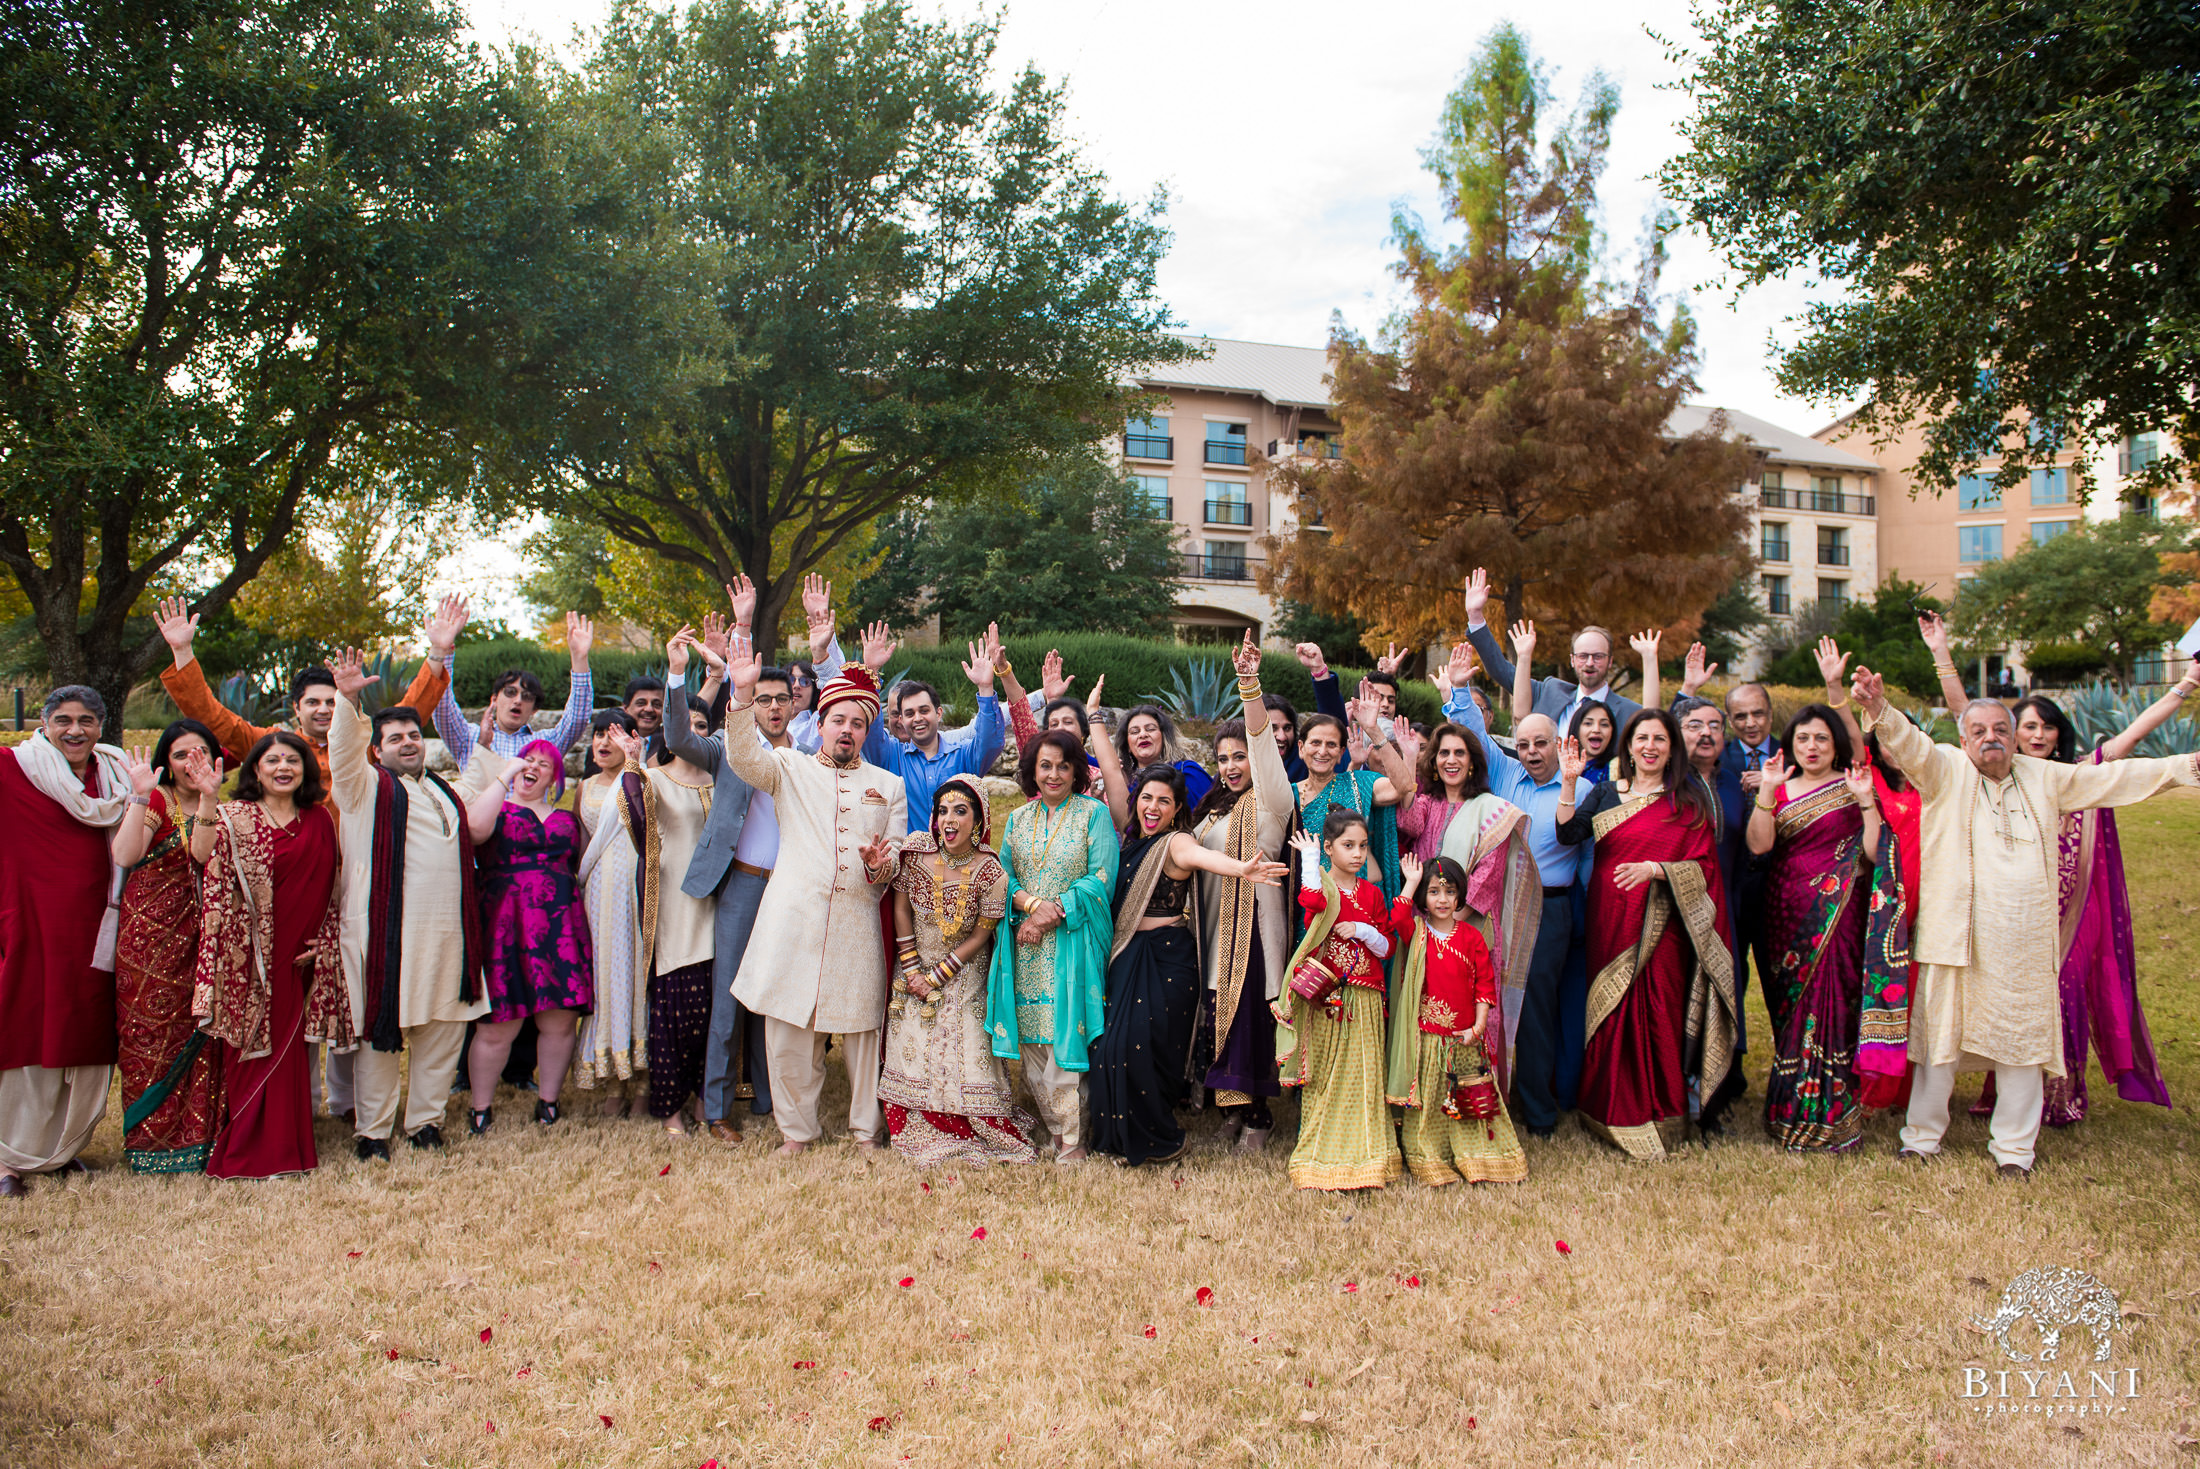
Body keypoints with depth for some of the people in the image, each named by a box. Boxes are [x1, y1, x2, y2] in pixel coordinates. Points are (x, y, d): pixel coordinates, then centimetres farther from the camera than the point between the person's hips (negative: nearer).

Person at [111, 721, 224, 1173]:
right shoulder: (156, 800, 1)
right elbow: (125, 856, -15)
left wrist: (208, 800, -20)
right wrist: (140, 796, -18)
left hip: (200, 938, 3)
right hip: (152, 935, -3)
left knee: (199, 1032, 0)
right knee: (151, 1030, 0)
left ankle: (195, 1136, 9)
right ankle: (152, 1140, 9)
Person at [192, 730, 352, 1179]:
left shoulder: (320, 821, 9)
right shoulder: (233, 817, 1)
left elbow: (332, 889, 12)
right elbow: (203, 856, -20)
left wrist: (324, 943, 4)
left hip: (296, 956, 3)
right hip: (248, 953, -3)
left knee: (287, 1048, 7)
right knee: (251, 1052, 0)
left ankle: (284, 1149, 16)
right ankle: (247, 1153, 10)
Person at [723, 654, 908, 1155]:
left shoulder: (889, 785, 17)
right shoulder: (789, 768, 12)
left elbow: (898, 856, 14)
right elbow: (743, 756, -7)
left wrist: (881, 865, -10)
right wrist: (744, 694, -20)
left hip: (857, 920, 1)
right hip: (794, 915, -1)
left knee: (862, 1025, 4)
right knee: (789, 1028, 2)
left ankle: (867, 1129, 18)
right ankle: (796, 1128, 17)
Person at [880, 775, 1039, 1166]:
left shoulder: (991, 873, -20)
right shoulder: (916, 849, -13)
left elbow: (979, 936, -12)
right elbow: (901, 908, -3)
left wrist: (935, 977, -11)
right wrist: (911, 971, -5)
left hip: (963, 975, -3)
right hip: (914, 968, 3)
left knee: (964, 1055, -7)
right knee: (910, 1050, 3)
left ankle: (984, 1136, 13)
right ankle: (918, 1137, 22)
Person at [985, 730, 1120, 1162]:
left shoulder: (1094, 814, 1)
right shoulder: (1018, 818, 14)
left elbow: (1101, 879, -6)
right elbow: (1004, 876, 10)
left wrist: (1054, 912, -13)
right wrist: (1031, 904, -11)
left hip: (1073, 941, -4)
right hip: (1025, 947, 4)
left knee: (1064, 1035, -7)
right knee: (1031, 1038, 2)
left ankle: (1071, 1140, 3)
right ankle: (1050, 1129, 13)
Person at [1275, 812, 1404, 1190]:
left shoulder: (1371, 893, 11)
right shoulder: (1320, 882, -1)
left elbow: (1387, 948, 11)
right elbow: (1313, 899, -28)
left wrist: (1362, 930, -7)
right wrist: (1309, 857, -18)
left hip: (1364, 999, 3)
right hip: (1323, 995, -3)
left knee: (1362, 1074, 4)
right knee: (1321, 1072, 1)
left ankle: (1365, 1152, 14)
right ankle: (1320, 1154, 10)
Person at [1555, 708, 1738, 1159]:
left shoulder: (1690, 800, 4)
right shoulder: (1605, 792, 11)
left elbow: (1703, 866, -3)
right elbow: (1568, 834, -2)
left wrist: (1653, 869, -18)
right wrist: (1569, 783, -10)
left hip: (1662, 924, -2)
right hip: (1610, 920, 2)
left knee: (1658, 1012, -6)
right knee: (1610, 1013, 3)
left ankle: (1659, 1118, 5)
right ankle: (1614, 1113, 15)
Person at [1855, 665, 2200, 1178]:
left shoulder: (2044, 778, 13)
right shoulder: (1946, 771, 0)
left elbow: (2115, 777, 19)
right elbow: (1910, 745, -18)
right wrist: (1879, 709, -37)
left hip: (2026, 944, 4)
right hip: (1957, 938, -4)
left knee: (2022, 1041, 9)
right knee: (1941, 1036, 2)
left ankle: (2014, 1147, 21)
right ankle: (1922, 1136, 16)